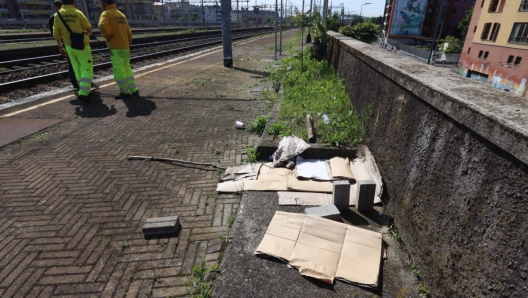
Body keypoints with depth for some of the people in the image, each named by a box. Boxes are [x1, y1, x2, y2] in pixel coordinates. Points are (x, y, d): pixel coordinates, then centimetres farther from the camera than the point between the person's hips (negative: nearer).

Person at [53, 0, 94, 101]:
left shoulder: (58, 14, 3)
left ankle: (84, 90, 22)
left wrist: (60, 47, 15)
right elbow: (88, 29, -4)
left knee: (78, 70, 15)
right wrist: (89, 33, 20)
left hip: (69, 46, 5)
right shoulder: (78, 13, -9)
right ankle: (83, 92, -19)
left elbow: (56, 33, 4)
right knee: (87, 69, -4)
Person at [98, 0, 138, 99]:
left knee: (119, 70, -3)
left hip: (115, 47, -7)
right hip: (125, 46, 7)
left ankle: (125, 92, -2)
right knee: (127, 68, 14)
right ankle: (133, 90, 14)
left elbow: (102, 26, -26)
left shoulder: (106, 14, -6)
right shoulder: (121, 14, 16)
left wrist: (107, 36, -10)